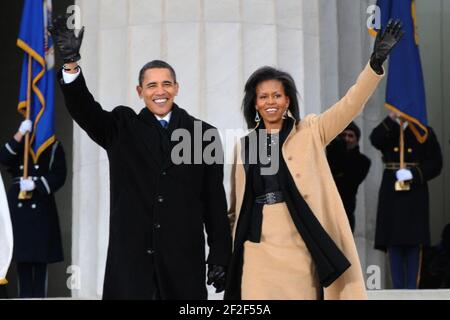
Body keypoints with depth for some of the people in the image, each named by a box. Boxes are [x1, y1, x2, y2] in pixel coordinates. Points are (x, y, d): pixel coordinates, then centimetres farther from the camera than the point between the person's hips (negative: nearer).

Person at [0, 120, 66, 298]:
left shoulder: (53, 146, 6)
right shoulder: (17, 144, 13)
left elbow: (59, 175, -2)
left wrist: (35, 185, -14)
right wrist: (20, 133, -14)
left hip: (41, 206, -2)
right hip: (18, 204, 2)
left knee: (40, 254, -4)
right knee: (22, 252, 1)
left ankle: (39, 295, -2)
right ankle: (25, 295, 5)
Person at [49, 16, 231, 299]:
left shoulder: (203, 134, 6)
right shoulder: (122, 129, 8)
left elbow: (215, 201, 5)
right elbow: (84, 110, -9)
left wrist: (220, 257, 2)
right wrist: (71, 63, -25)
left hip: (184, 259, 0)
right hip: (131, 257, 0)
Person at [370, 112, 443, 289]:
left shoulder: (424, 132, 7)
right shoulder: (387, 130, 11)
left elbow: (435, 163, 3)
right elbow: (375, 140, -14)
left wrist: (414, 174, -12)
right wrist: (392, 118, -20)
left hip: (414, 193, -1)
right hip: (392, 194, 1)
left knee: (414, 241, -3)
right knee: (393, 241, 0)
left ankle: (411, 287, 0)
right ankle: (397, 287, 4)